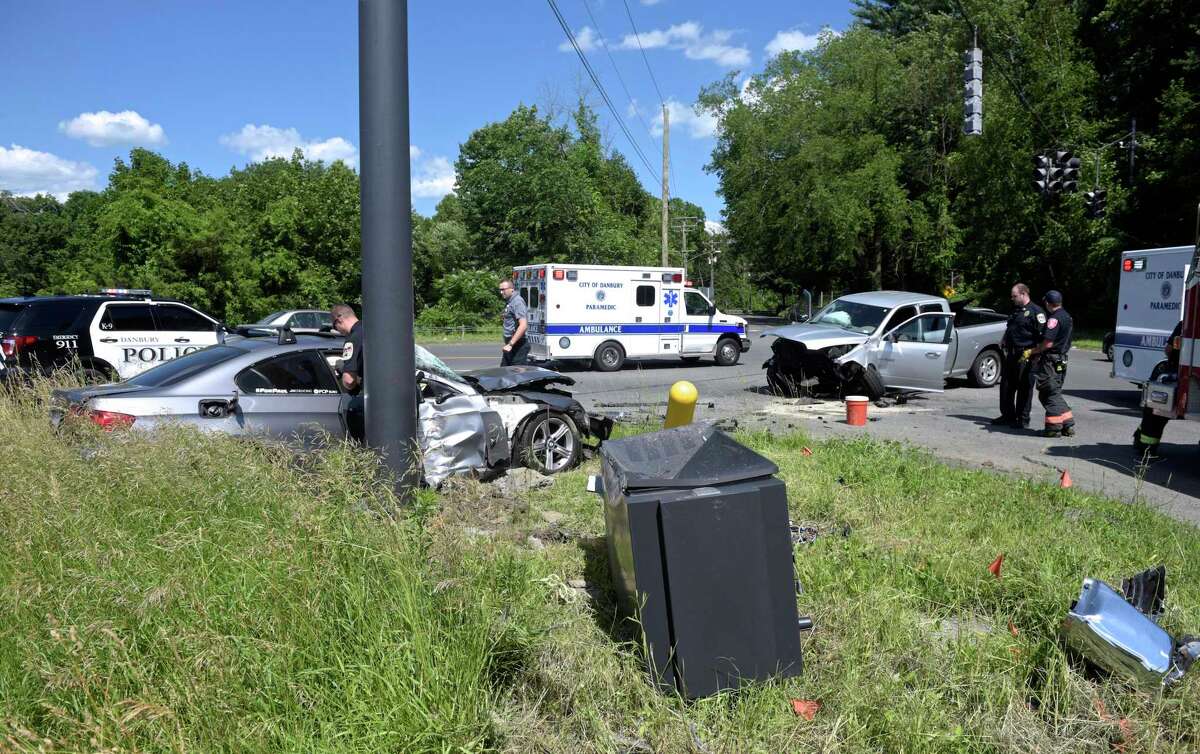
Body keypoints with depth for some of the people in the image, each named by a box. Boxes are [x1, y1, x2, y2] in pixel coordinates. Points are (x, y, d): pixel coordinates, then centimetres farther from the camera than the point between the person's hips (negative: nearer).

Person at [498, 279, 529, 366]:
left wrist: (510, 344, -28)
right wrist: (504, 322, 14)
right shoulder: (509, 302, 16)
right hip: (510, 343, 10)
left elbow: (523, 326, -26)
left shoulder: (517, 301, -16)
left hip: (518, 345, -10)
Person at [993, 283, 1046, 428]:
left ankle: (1023, 419, 7)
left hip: (1025, 356, -8)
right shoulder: (1015, 311, 18)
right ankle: (1008, 415, 22)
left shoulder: (1036, 311, -8)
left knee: (1024, 388, -1)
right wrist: (1003, 341, 13)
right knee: (1006, 385, 11)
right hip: (1011, 355, 8)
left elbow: (1043, 335, -14)